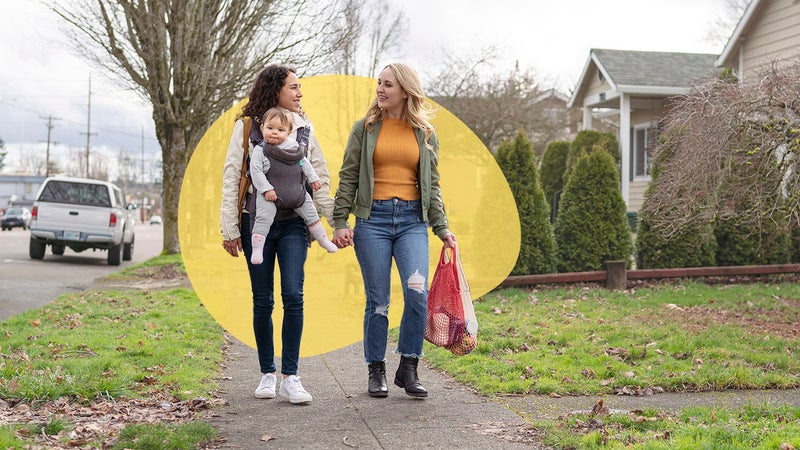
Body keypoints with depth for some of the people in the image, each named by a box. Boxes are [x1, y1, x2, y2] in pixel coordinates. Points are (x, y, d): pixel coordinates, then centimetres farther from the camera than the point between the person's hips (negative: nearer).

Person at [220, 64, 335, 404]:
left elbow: (320, 178, 10)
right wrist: (230, 229, -3)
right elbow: (231, 178, 2)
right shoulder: (246, 127, 2)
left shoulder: (304, 127, 9)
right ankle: (267, 374, 16)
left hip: (293, 223, 1)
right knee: (263, 301, 4)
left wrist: (336, 221, 3)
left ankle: (290, 377, -5)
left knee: (293, 296, -10)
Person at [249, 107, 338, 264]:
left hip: (296, 191, 4)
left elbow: (304, 162, 19)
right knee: (263, 218, -18)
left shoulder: (294, 146, 6)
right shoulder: (260, 150, -8)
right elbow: (255, 170, -12)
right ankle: (257, 250, -14)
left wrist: (313, 178, 19)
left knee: (311, 214, 13)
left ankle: (323, 240, 30)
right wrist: (266, 189, -19)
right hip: (270, 194, -4)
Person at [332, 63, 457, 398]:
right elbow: (348, 177, 6)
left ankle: (408, 369, -1)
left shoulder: (424, 133, 11)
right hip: (373, 219, -1)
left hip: (412, 219, 1)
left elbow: (432, 184, 13)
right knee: (377, 300, 1)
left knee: (417, 292, -15)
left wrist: (442, 228, 5)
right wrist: (340, 222, -3)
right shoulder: (365, 128, 7)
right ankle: (376, 372, 15)